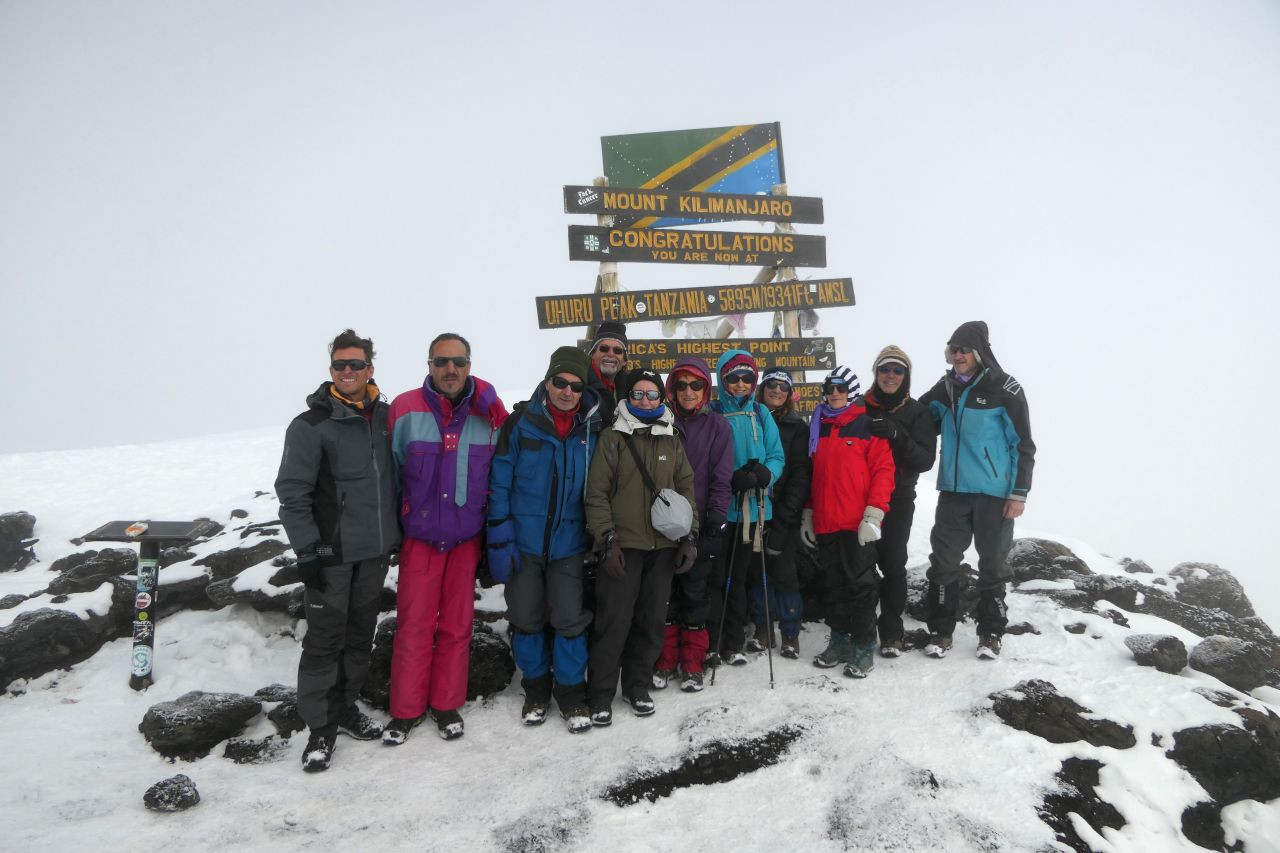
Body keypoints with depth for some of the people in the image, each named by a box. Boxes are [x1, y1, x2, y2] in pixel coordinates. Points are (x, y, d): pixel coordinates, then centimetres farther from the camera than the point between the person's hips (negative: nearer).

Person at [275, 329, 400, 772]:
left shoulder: (386, 416, 5)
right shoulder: (311, 425, -10)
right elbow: (292, 492, -11)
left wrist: (395, 531, 17)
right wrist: (307, 550, -15)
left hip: (376, 551, 5)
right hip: (331, 554, -5)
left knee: (361, 635, 16)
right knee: (325, 640, 1)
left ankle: (345, 706, 32)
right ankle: (320, 727, 14)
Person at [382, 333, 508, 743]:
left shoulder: (489, 415, -3)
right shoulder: (405, 410, -9)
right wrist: (394, 524, 3)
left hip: (467, 539, 2)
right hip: (419, 537, -1)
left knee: (457, 625, 11)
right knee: (414, 625, 4)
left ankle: (447, 705, 27)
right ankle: (406, 710, 21)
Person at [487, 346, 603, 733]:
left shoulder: (593, 429, 0)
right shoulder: (521, 421, -7)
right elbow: (499, 481, -6)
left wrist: (597, 537, 7)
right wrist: (500, 537, -10)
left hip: (568, 544, 1)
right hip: (523, 542, -1)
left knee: (571, 620, 3)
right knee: (527, 619, 11)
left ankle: (571, 693, 22)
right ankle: (536, 689, 31)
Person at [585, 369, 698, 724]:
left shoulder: (671, 440, 12)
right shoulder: (612, 438, 0)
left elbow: (686, 488, 14)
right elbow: (596, 492, -4)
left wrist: (689, 536, 6)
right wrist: (607, 540, -12)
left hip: (664, 546, 4)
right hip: (623, 546, -4)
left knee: (651, 621, 9)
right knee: (614, 621, -2)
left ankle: (637, 686, 25)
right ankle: (601, 695, 12)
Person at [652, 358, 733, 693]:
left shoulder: (717, 424, 2)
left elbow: (721, 477, -2)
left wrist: (715, 516, -12)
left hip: (700, 525, -1)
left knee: (694, 592, 6)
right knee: (665, 592, 7)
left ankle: (692, 664, 18)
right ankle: (666, 661, 19)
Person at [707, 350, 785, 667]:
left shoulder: (761, 414, 6)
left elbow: (777, 457, 4)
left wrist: (765, 473, -18)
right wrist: (733, 479, -24)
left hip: (751, 508, 3)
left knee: (738, 577, 14)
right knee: (716, 576, 0)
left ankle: (733, 643, 24)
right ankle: (711, 643, 13)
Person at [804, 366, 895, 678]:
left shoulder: (868, 425, -3)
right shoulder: (818, 427, 13)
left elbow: (883, 469, -7)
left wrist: (874, 514, -14)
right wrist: (808, 512, 16)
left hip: (858, 523, -5)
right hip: (825, 523, 5)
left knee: (861, 584, 0)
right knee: (832, 585, 12)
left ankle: (864, 648, 11)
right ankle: (839, 641, 25)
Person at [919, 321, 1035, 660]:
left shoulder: (1005, 389, -7)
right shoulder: (945, 388, 6)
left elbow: (1023, 445, -6)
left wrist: (1019, 493, -9)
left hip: (994, 494, -3)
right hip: (952, 491, 4)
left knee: (992, 563, 8)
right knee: (943, 562, 4)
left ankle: (990, 633, 22)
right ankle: (940, 631, 15)